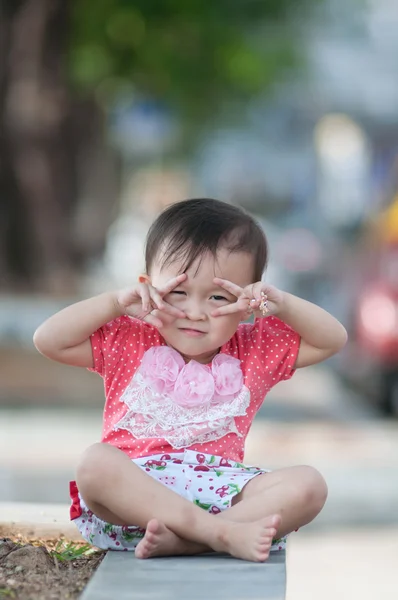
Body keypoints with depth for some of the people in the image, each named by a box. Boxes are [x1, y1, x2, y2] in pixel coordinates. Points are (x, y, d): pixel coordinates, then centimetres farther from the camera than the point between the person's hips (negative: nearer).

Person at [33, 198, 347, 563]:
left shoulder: (257, 351, 16)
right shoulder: (127, 343, 12)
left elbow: (333, 340, 15)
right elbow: (48, 341, 4)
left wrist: (282, 304, -1)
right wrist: (116, 302, -3)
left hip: (221, 490, 2)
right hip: (135, 486, -2)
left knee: (308, 484, -24)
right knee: (96, 462, -36)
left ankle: (179, 540, -38)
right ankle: (224, 533, -42)